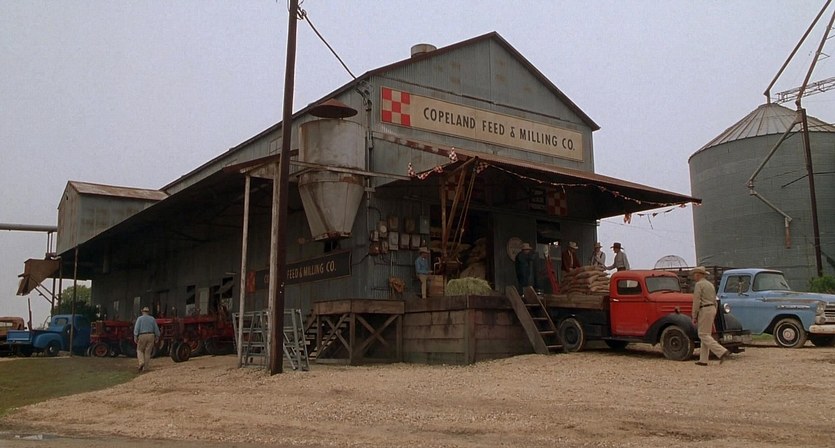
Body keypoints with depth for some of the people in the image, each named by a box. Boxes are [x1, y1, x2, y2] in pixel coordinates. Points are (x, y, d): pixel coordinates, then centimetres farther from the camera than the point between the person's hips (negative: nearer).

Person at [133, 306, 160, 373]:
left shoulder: (140, 318, 2)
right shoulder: (152, 319, 9)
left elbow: (136, 327, -10)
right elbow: (156, 328, 8)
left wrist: (135, 337, -13)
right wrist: (157, 337, 15)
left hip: (142, 336, -2)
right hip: (151, 336, 2)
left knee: (140, 350, 14)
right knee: (148, 352, 5)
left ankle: (141, 363, -9)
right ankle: (145, 368, 4)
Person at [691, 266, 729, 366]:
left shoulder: (699, 284, -8)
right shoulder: (710, 284, 18)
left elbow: (696, 301, -14)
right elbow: (714, 301, 20)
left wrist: (694, 317, -11)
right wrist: (713, 315, 23)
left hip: (704, 310, -9)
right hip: (712, 309, 9)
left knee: (704, 335, -8)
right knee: (706, 334, 9)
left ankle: (721, 351, -20)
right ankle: (703, 360, 8)